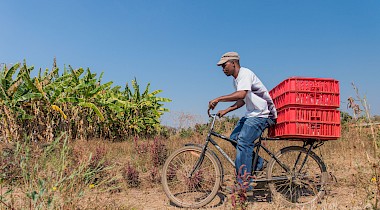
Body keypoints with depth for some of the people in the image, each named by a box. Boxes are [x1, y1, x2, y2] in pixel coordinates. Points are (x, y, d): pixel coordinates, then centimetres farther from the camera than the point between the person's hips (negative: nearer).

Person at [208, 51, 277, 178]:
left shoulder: (245, 74, -15)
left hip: (262, 115, -10)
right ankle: (257, 163, 14)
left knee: (243, 142, -20)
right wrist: (226, 111, 10)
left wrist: (218, 99, -32)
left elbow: (241, 94, -33)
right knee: (234, 138, 4)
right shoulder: (236, 80, 15)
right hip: (251, 114, 10)